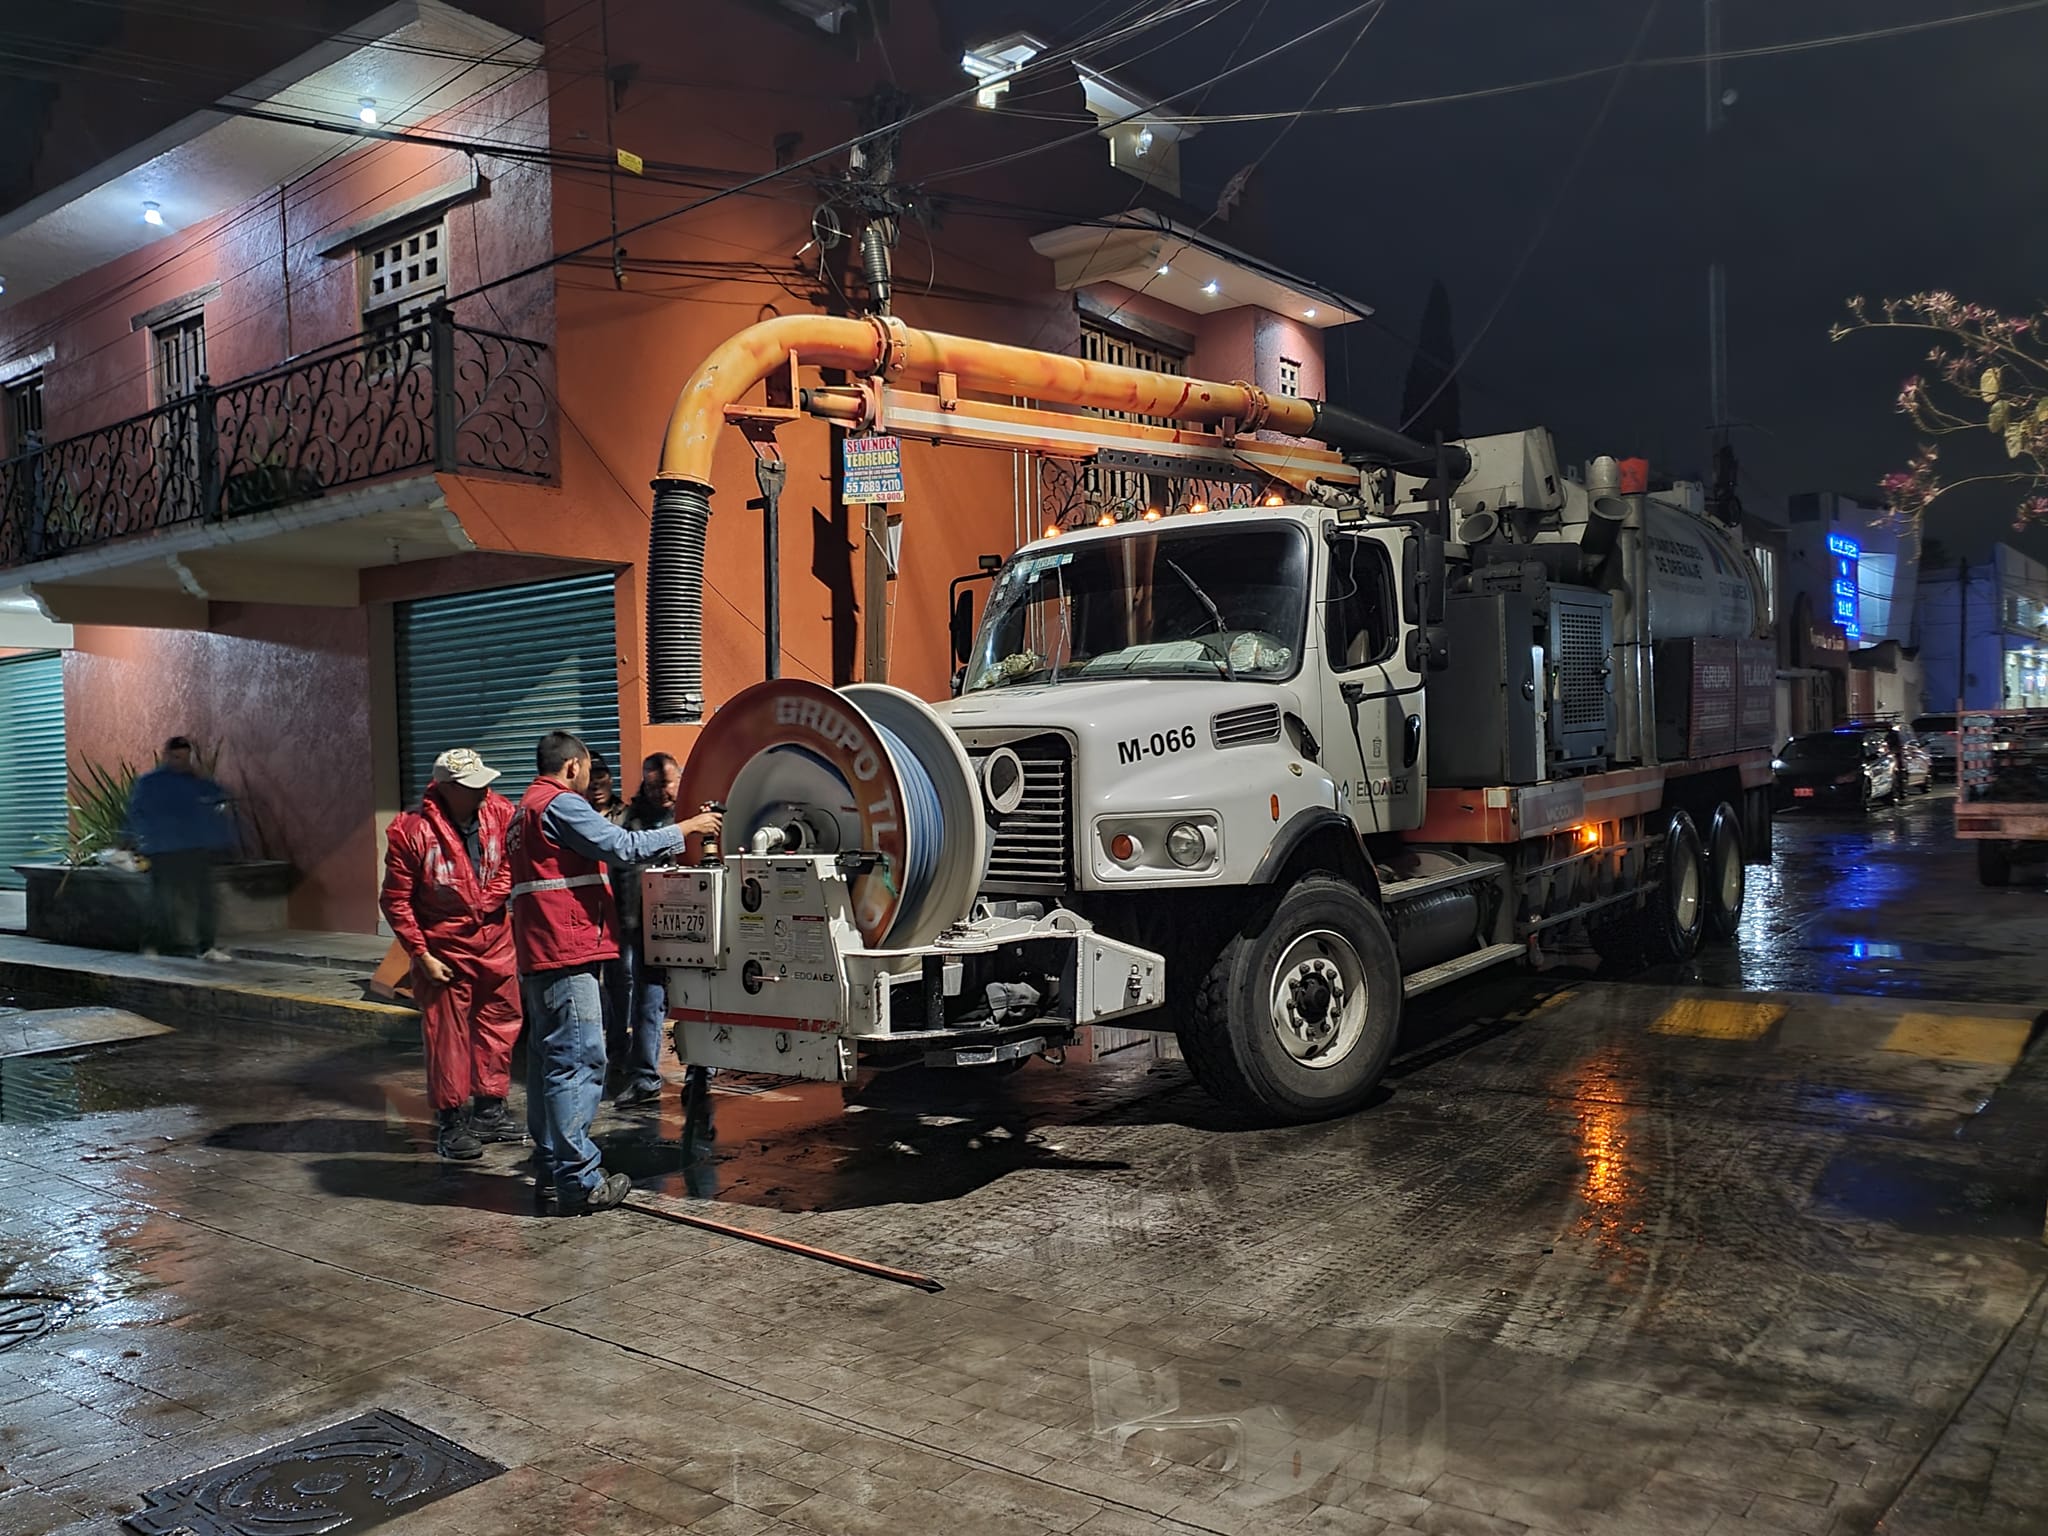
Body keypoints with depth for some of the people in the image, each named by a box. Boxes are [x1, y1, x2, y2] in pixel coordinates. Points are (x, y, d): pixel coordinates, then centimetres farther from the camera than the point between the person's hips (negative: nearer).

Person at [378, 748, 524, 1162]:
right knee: (447, 1036, 2)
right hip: (444, 950, -5)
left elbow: (511, 862, 6)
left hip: (496, 941, 5)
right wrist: (421, 955, -12)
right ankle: (451, 1123, 15)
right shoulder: (412, 831, -16)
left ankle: (489, 1111, 28)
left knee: (500, 1026, 12)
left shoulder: (499, 813, -5)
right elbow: (395, 901, -10)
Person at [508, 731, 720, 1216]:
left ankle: (551, 1173, 17)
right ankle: (577, 1180, -9)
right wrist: (686, 828, -8)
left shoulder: (526, 809, 22)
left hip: (541, 957, 11)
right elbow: (623, 847, -17)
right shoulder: (561, 805, -10)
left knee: (549, 1059, 12)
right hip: (568, 955, -11)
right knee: (578, 1061, -10)